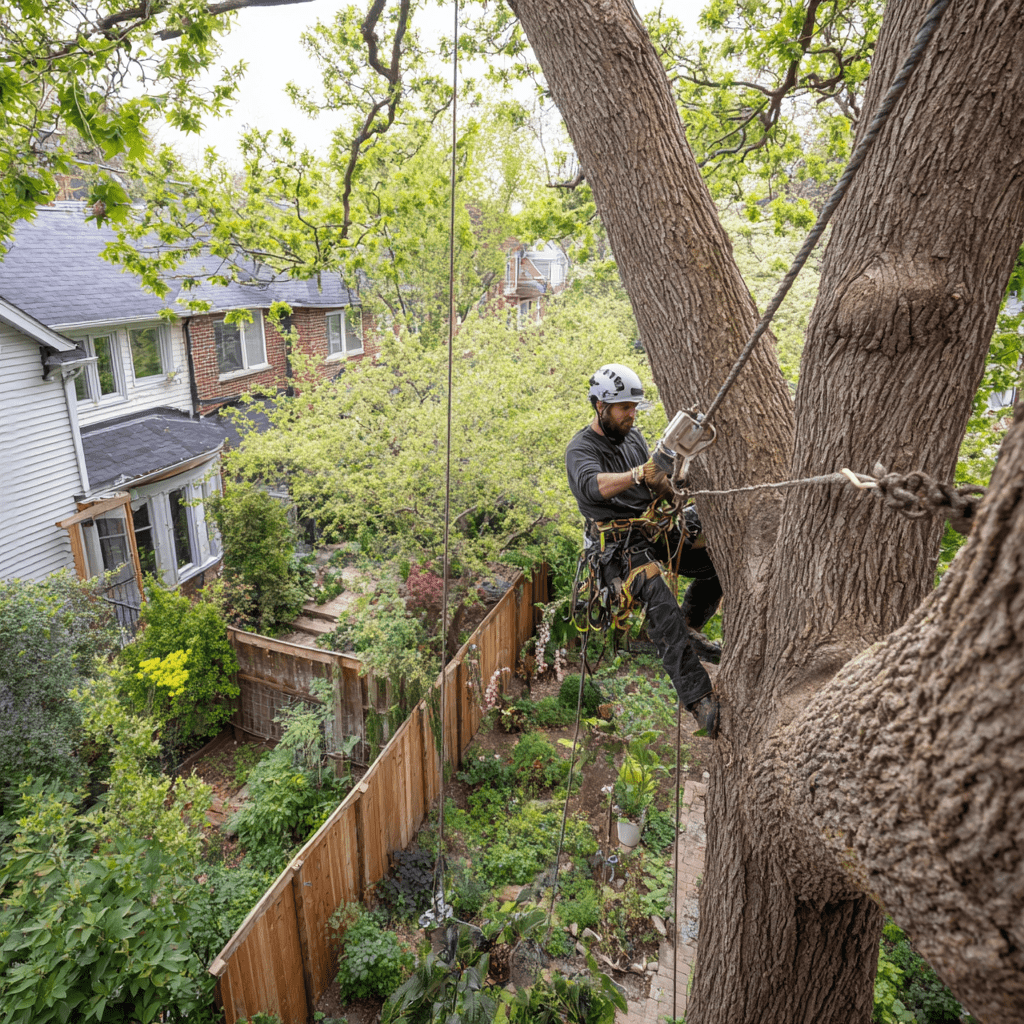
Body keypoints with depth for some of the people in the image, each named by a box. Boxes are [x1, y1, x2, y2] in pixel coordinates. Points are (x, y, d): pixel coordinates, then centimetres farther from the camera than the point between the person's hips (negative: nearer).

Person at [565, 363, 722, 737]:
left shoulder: (633, 436, 16)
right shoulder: (580, 449, -8)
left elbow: (658, 486, 18)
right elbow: (593, 485, -31)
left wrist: (672, 486, -4)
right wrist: (638, 474, -47)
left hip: (653, 528, 7)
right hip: (618, 544, -7)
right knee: (661, 604, -29)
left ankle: (689, 625, 11)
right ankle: (698, 700, -27)